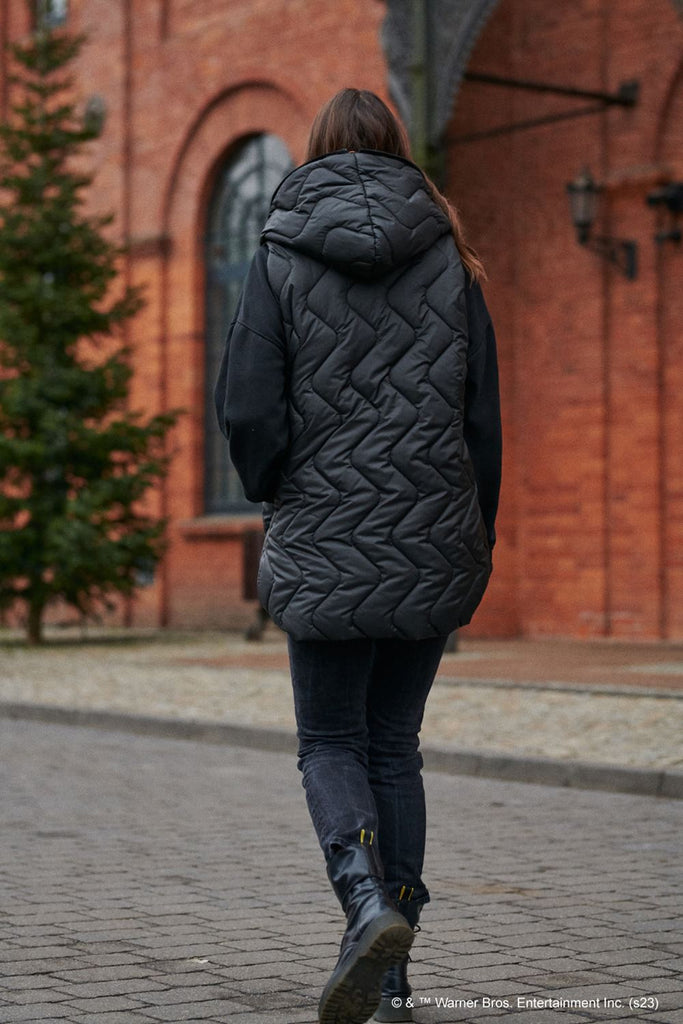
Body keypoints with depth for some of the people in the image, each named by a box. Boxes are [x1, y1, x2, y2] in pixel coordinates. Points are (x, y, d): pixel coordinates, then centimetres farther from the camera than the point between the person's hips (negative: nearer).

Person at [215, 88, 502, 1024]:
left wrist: (276, 489, 12)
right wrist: (477, 541, 12)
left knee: (330, 742, 9)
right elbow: (482, 410, 4)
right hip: (434, 542, 3)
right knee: (396, 743, 12)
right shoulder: (447, 255, 4)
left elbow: (246, 406, -8)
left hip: (326, 541, -2)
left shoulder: (283, 255, -2)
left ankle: (370, 901, -17)